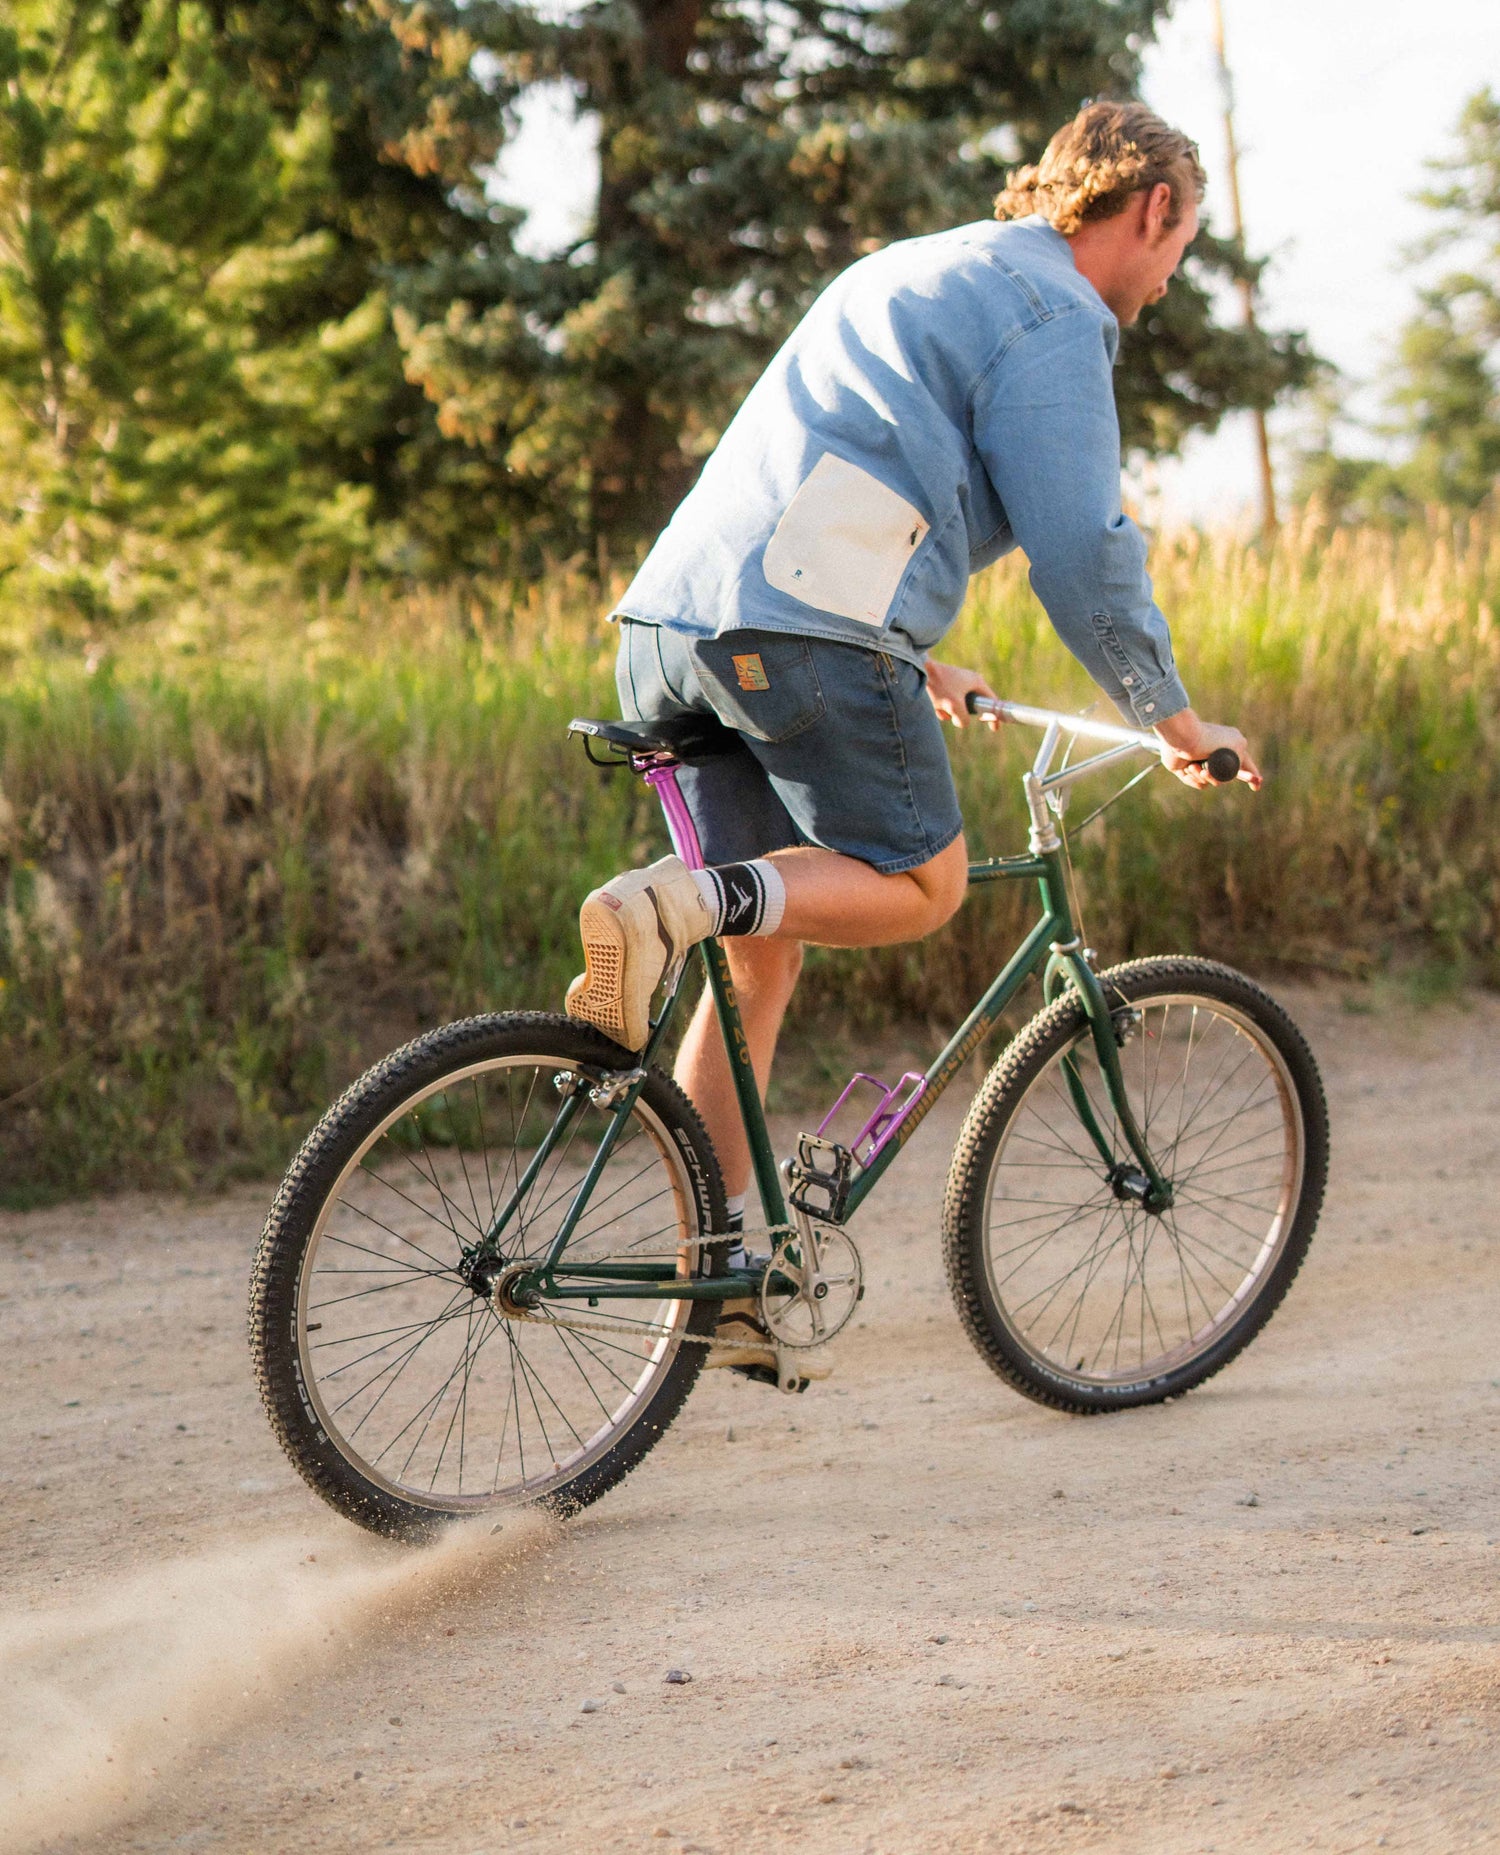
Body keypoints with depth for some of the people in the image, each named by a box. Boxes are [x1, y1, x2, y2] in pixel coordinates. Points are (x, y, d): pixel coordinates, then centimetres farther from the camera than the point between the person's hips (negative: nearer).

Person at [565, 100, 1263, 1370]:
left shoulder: (916, 272, 31)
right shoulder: (1054, 317, 1)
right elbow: (1082, 553, -5)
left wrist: (913, 662, 46)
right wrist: (1173, 722, 8)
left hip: (671, 622, 9)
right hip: (804, 630, -9)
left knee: (761, 954, 13)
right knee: (922, 883, 5)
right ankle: (674, 905, -18)